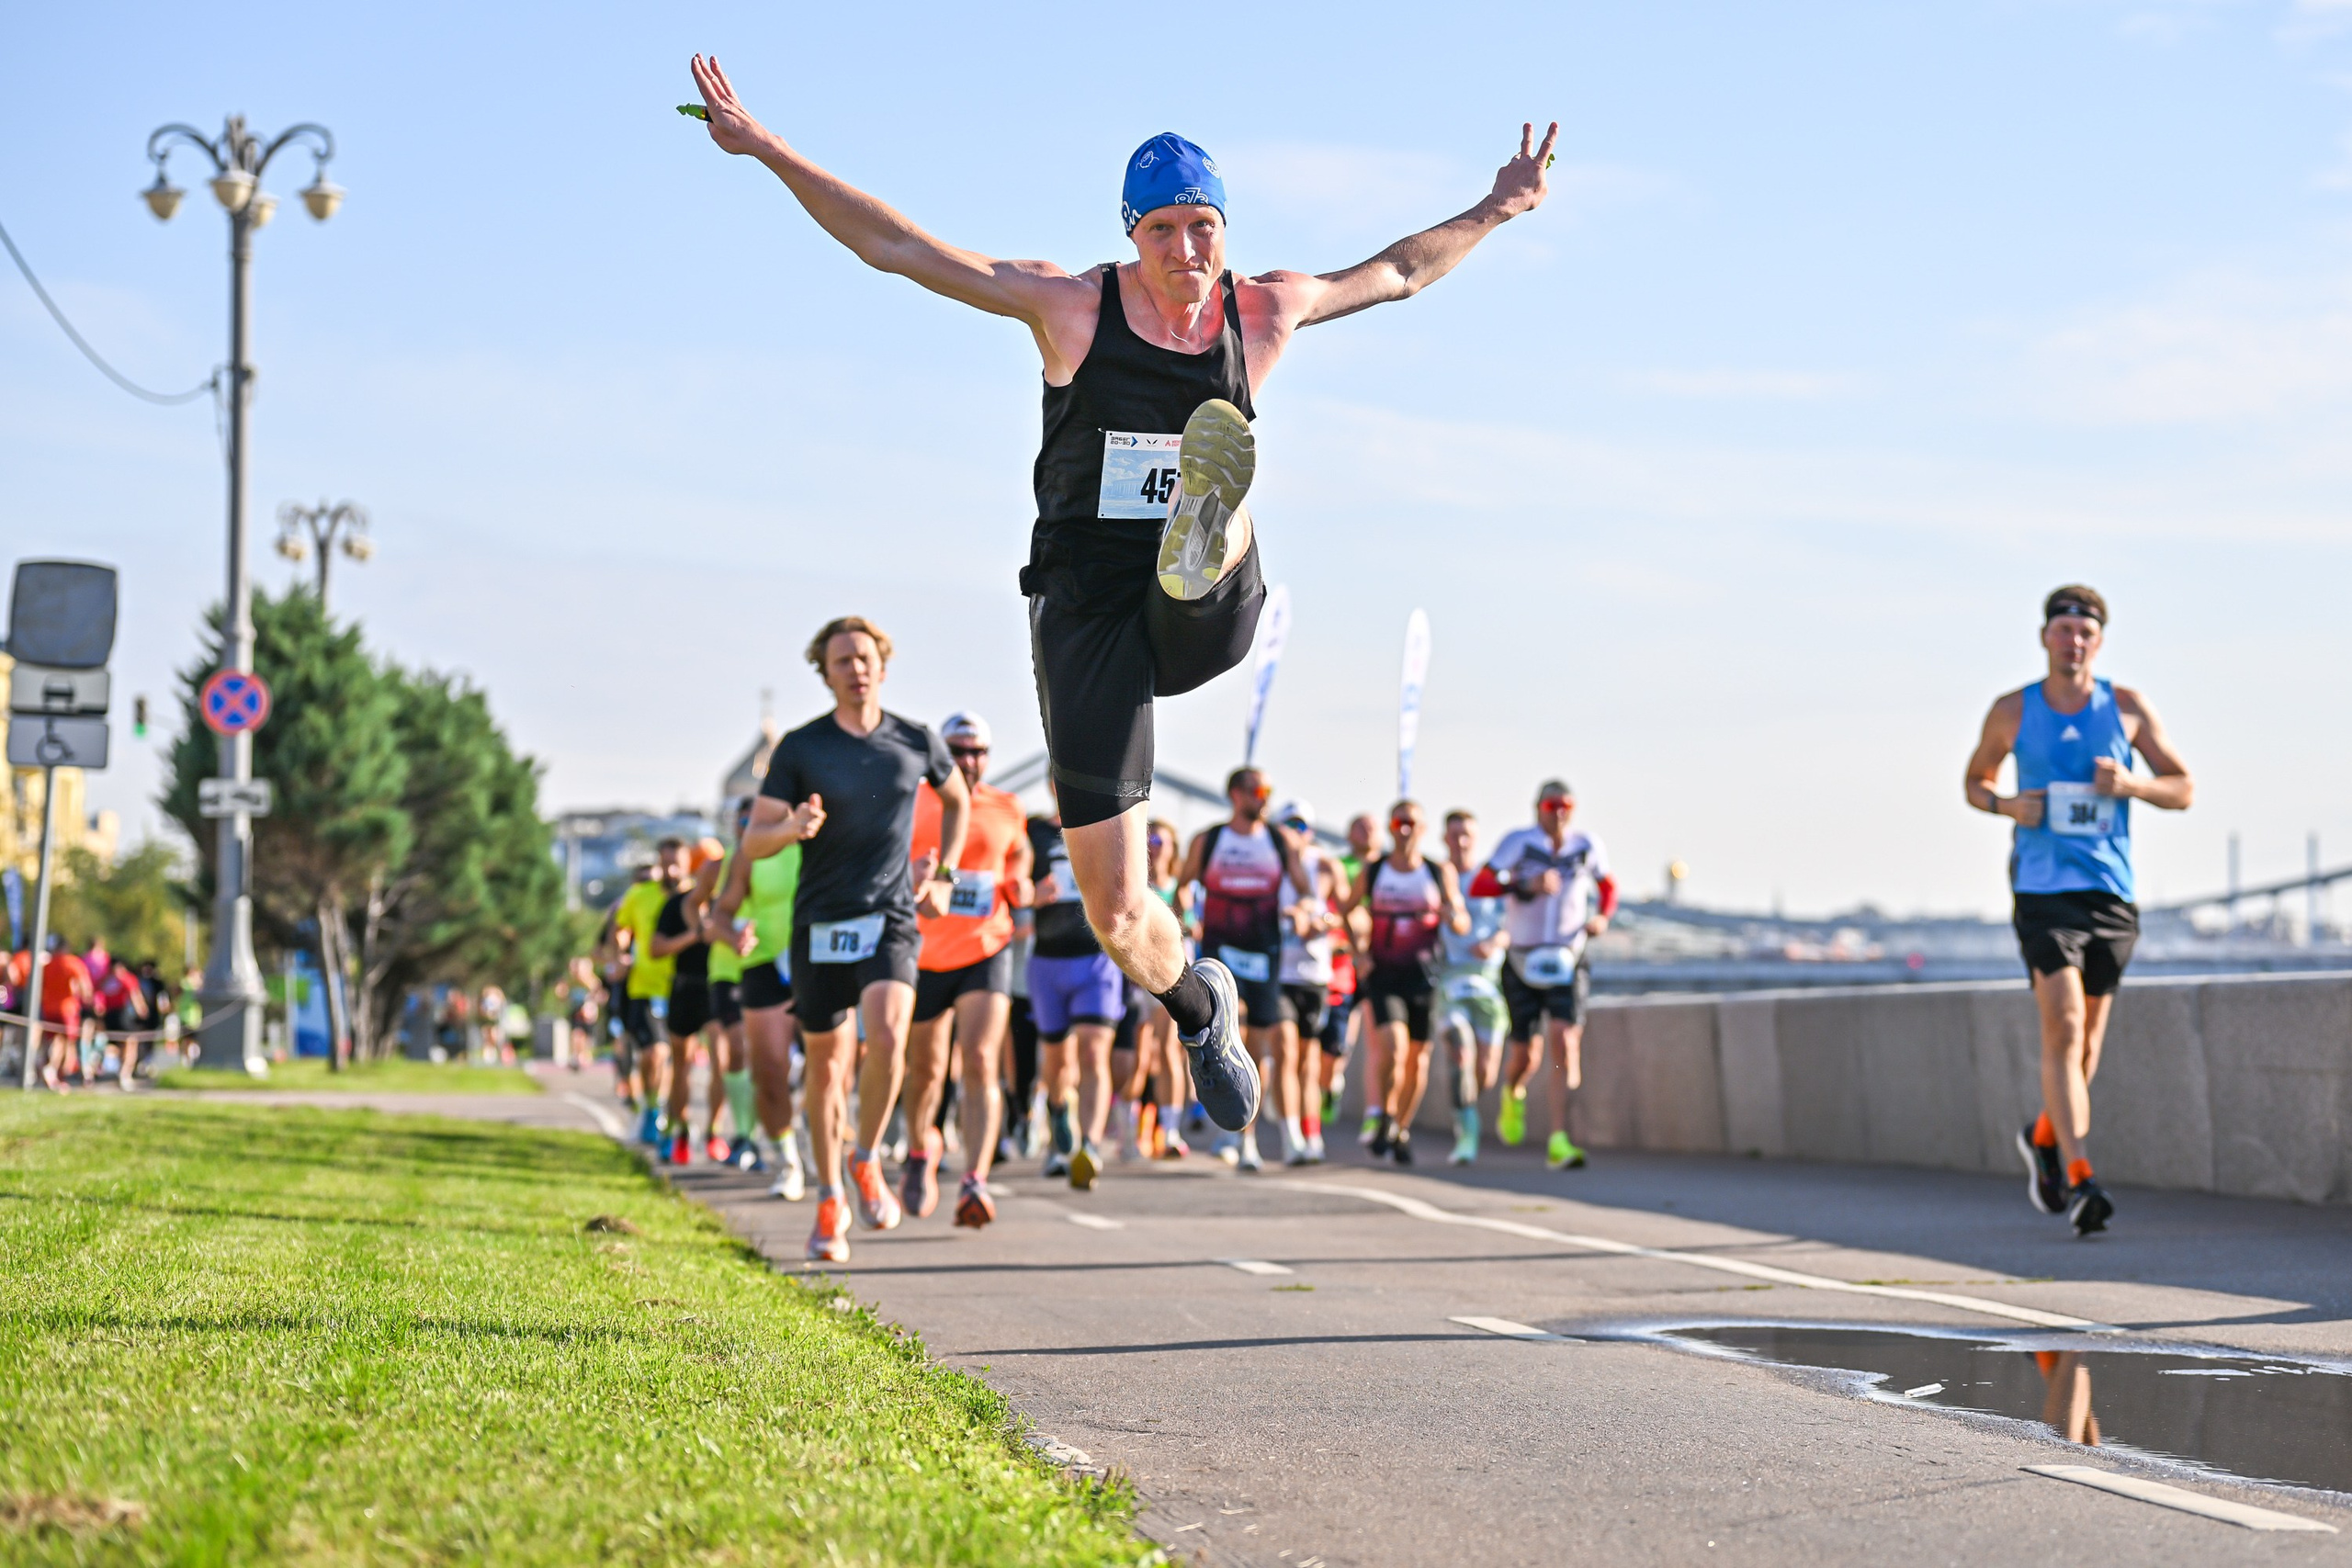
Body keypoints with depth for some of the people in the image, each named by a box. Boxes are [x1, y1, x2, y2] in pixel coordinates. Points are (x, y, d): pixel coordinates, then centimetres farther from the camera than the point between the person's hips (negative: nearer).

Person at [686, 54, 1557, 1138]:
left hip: (1207, 622, 1)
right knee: (1115, 908, -3)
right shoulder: (1069, 305, -3)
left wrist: (1494, 211, 20)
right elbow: (892, 246, -3)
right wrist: (768, 151, -9)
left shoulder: (1264, 310, 5)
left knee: (1222, 445, -32)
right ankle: (1197, 1006, 28)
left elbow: (1396, 272, 25)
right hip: (1088, 617, -1)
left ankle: (1204, 539, -68)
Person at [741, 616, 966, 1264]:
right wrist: (792, 827, -25)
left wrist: (944, 874, 13)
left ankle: (867, 1163, -1)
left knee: (886, 1038, -24)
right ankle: (830, 1204, 22)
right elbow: (753, 842, -3)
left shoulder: (917, 743, 2)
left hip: (891, 918, 0)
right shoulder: (800, 748, -2)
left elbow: (958, 799, 24)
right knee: (826, 1062, 7)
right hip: (819, 922, 0)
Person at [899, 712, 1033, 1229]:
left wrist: (1020, 885, 2)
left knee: (980, 1063, -19)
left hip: (987, 953, 0)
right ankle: (922, 1148, 45)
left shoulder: (1006, 810, 4)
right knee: (925, 1070, 14)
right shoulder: (910, 803, -2)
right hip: (925, 954, 0)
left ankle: (975, 1183, -26)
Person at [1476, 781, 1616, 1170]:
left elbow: (1608, 887, 22)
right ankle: (1512, 1094, 44)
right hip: (1523, 961, -1)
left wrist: (1602, 918, 1)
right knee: (1525, 1056, 4)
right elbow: (1479, 887, -17)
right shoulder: (1519, 842, -7)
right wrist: (1525, 885, -31)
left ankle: (1559, 1143, -22)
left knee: (1565, 1041, -19)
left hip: (1566, 960, 1)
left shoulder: (1587, 846, 3)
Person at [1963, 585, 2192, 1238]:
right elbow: (1975, 780, 17)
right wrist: (2007, 804, -5)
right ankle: (2079, 1181, -22)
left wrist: (2131, 784, -13)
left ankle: (2046, 1137, 40)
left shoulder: (2127, 708, 4)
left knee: (2087, 1037, 12)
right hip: (2042, 890, -2)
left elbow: (2183, 789, 8)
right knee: (2063, 1029, -17)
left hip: (2111, 893, 2)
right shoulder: (2012, 713, 3)